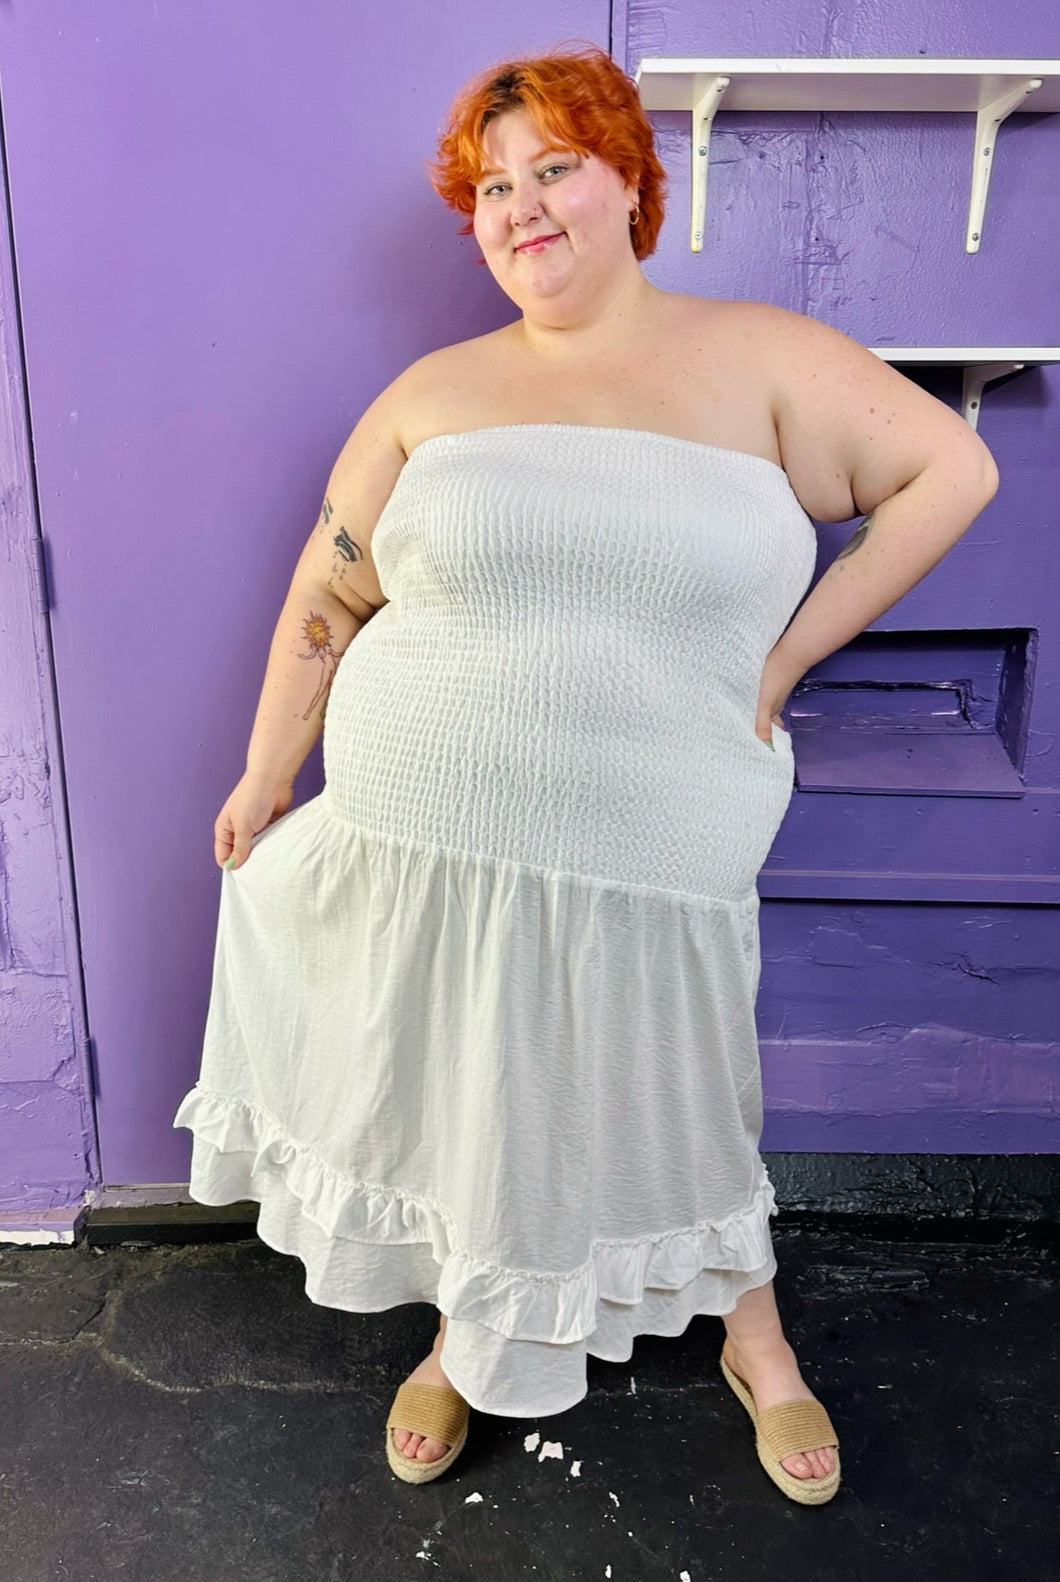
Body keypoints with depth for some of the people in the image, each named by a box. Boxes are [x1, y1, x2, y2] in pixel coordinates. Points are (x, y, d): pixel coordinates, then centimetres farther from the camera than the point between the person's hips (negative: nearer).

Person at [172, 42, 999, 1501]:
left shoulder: (759, 358, 2)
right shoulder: (437, 392, 7)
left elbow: (951, 469, 2)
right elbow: (329, 590, 11)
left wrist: (787, 652, -3)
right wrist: (265, 776, 12)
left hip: (650, 866, -2)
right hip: (421, 846, 2)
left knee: (676, 1117, 13)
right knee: (447, 1104, 16)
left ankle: (754, 1340, 44)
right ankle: (469, 1338, 46)